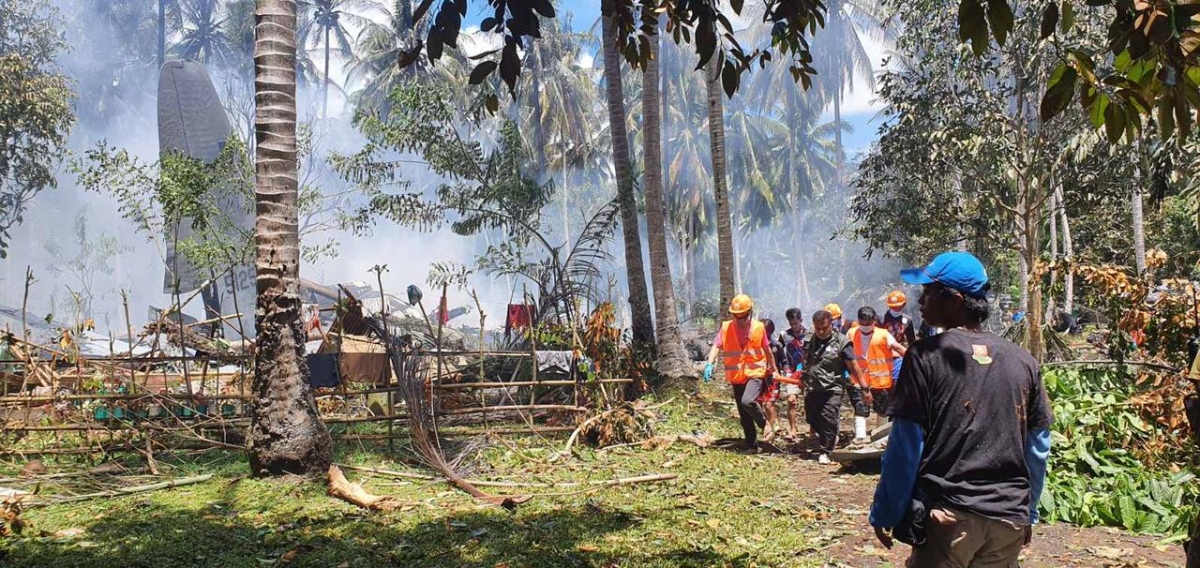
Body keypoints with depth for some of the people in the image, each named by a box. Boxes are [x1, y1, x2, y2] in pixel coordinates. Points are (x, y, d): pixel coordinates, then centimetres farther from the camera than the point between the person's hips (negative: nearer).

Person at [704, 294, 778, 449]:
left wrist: (773, 369, 21)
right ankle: (751, 443, 23)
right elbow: (716, 346, -9)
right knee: (743, 414, 9)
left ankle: (763, 423, 0)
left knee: (747, 401, -27)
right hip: (736, 376, 3)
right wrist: (710, 363, -25)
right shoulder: (726, 328, -3)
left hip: (755, 373, -3)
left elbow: (767, 349, 10)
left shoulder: (759, 327, -2)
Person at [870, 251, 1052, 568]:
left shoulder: (925, 357, -9)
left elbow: (905, 447, -9)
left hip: (948, 515, -4)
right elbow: (1038, 447, 10)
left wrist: (885, 514, 0)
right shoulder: (1023, 362, 5)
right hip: (1010, 518, 5)